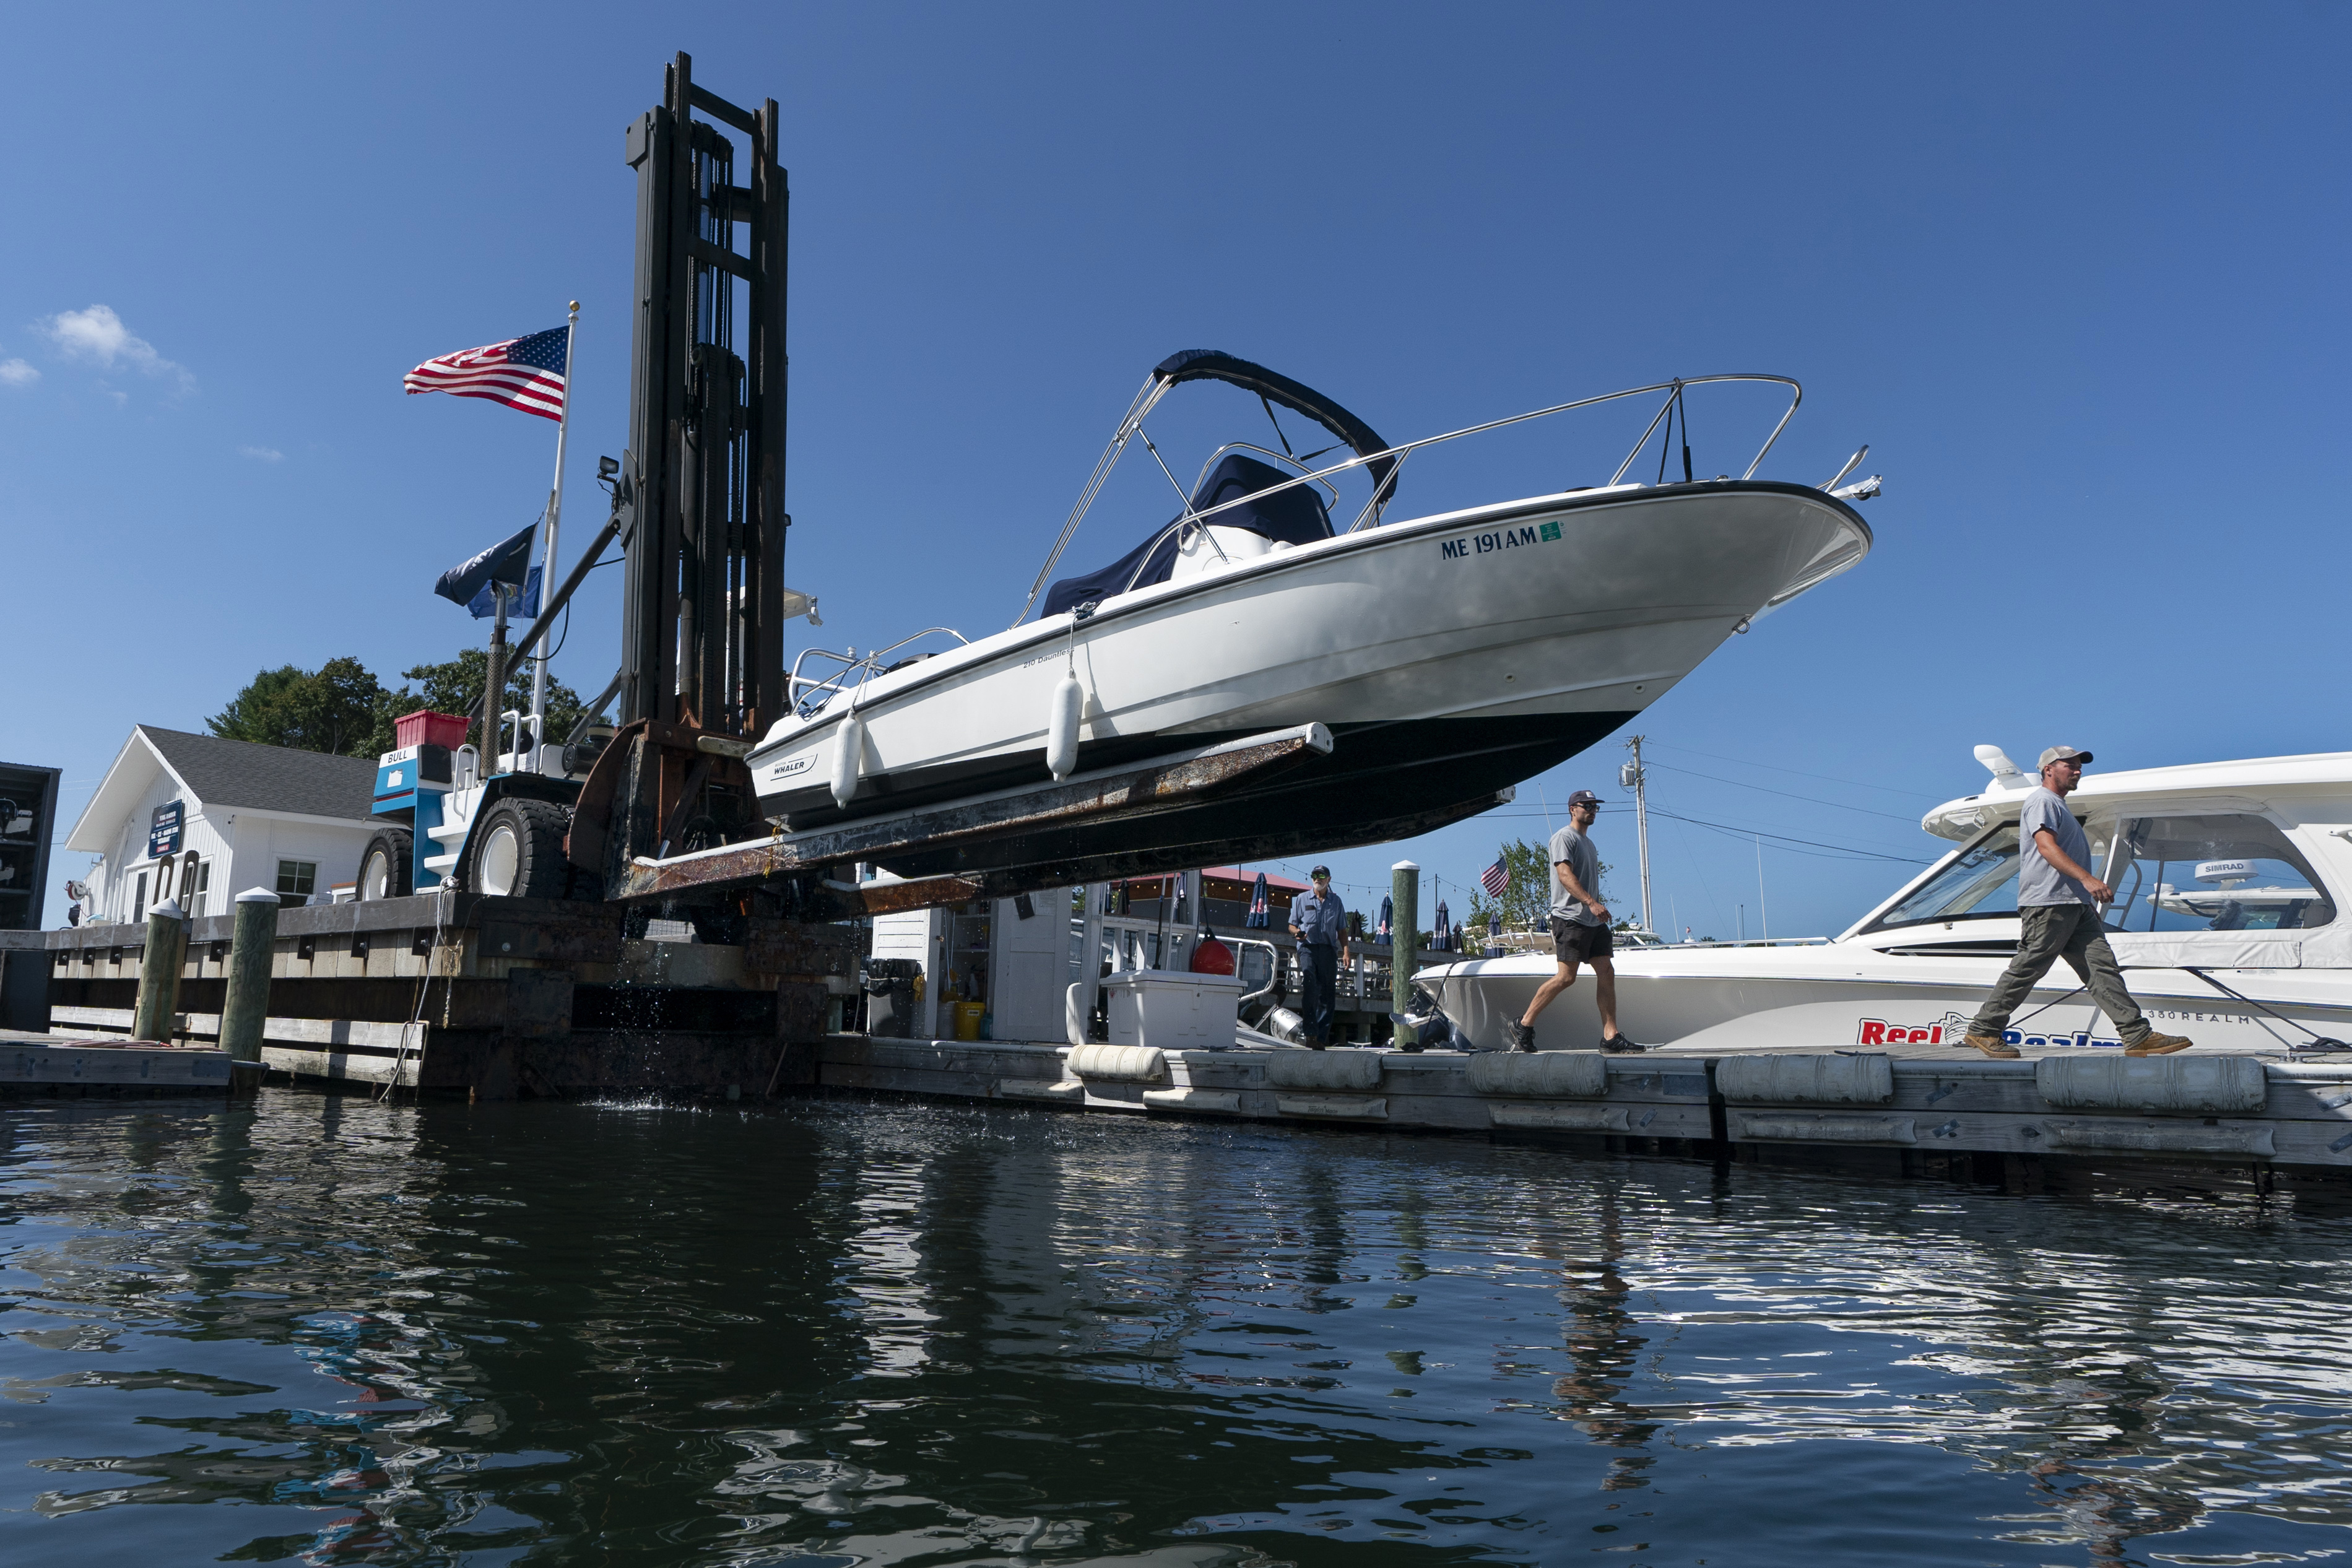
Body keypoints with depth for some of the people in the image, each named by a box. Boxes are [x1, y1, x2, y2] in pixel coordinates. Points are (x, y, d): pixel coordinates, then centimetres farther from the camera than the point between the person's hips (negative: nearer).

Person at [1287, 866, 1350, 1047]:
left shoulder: (1336, 901, 17)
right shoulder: (1302, 899, 14)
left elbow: (1342, 930, 16)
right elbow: (1292, 925, 14)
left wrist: (1345, 951, 3)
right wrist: (1297, 932, -9)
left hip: (1329, 950, 2)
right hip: (1308, 947, -2)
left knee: (1327, 993, -3)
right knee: (1309, 987, -20)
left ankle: (1321, 1037, 0)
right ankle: (1311, 1032, -25)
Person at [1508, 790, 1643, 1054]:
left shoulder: (1589, 843, 24)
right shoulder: (1564, 837, -5)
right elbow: (1565, 874, -17)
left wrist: (1599, 907, 17)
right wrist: (1591, 902, -26)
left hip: (1594, 921, 9)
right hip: (1570, 918, -9)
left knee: (1606, 972, 0)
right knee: (1566, 977, -11)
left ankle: (1611, 1037, 0)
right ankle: (1524, 1025, -1)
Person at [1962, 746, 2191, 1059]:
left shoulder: (2060, 806, 29)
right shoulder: (2042, 801, -3)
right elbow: (2046, 846, -18)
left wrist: (2090, 899, 29)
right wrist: (2087, 879, -29)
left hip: (2076, 905, 10)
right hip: (2048, 903, -10)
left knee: (2102, 967, 0)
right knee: (2027, 968, -8)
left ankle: (2138, 1035, -4)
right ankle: (1982, 1031, -3)